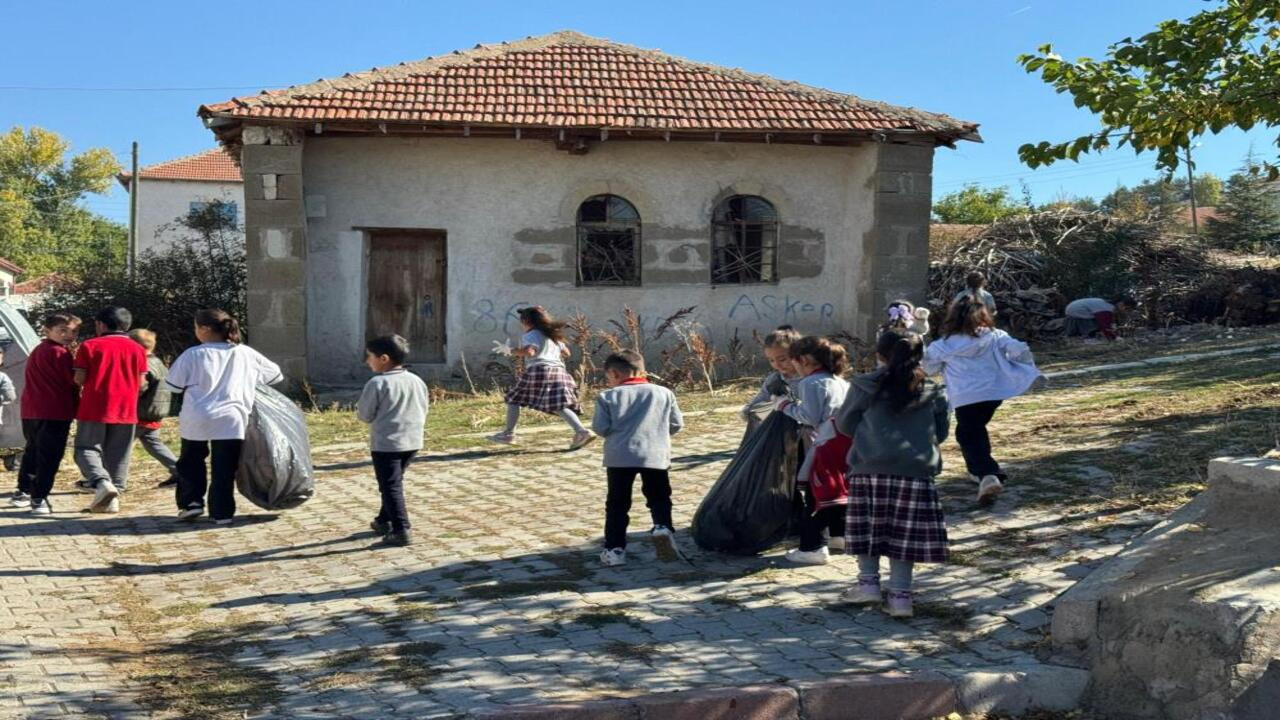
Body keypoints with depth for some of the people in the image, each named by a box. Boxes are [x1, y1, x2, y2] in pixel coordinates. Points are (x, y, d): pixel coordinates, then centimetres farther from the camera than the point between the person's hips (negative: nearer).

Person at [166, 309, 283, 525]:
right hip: (230, 420, 1)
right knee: (224, 469, 7)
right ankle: (222, 513, 8)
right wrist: (250, 382, 32)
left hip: (196, 419, -1)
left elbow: (173, 385, 4)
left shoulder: (193, 354, -1)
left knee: (190, 462, 22)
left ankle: (191, 502, 16)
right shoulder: (245, 353, 7)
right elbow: (275, 375, 17)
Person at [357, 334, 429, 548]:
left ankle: (402, 530, -9)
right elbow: (423, 411, 12)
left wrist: (359, 409, 12)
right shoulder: (417, 381, 6)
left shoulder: (377, 384, -14)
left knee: (391, 486, -3)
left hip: (386, 443, -7)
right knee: (394, 483, 22)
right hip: (413, 441, 7)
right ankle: (385, 520, 34)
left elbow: (364, 415, -8)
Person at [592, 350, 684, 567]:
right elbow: (676, 425, 9)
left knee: (617, 504, 9)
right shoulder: (663, 393, 8)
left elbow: (600, 428, -2)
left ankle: (614, 549, 7)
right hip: (656, 455, 1)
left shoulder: (608, 397, 2)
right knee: (659, 498, 14)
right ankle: (662, 526, -13)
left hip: (619, 457, -1)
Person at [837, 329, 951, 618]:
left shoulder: (866, 386, 0)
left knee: (867, 530, 14)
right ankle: (900, 595, 7)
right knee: (904, 535, 6)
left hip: (870, 469, -1)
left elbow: (845, 424, 8)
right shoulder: (932, 393, 7)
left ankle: (868, 582, 16)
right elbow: (940, 433, 15)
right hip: (916, 472, 2)